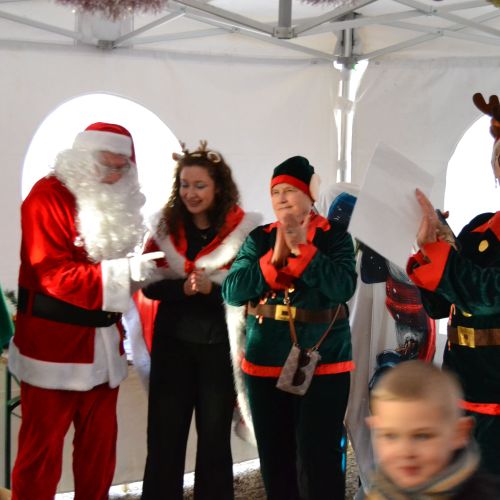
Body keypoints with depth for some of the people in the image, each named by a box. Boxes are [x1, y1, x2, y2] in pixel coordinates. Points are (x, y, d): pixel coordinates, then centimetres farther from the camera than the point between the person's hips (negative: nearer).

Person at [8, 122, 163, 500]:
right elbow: (53, 273, -21)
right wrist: (123, 271, -27)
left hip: (102, 343, 7)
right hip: (54, 343, -7)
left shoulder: (119, 200, 11)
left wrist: (142, 267, -2)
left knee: (100, 444, 13)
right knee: (42, 447, 0)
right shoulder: (49, 196, -12)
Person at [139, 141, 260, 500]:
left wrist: (211, 288, -22)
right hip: (173, 342, 2)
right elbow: (150, 284, -1)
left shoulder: (244, 228, -7)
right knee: (164, 436, 6)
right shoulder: (166, 227, 3)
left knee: (214, 437, 11)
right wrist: (183, 287, -19)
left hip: (220, 345, -2)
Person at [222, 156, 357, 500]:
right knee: (274, 457, 12)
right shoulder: (259, 238, 7)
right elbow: (232, 291, -5)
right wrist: (275, 258, -16)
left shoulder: (335, 237, -1)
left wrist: (301, 248, -21)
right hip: (265, 362, 4)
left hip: (322, 363, -3)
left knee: (318, 458, -4)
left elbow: (343, 287, -17)